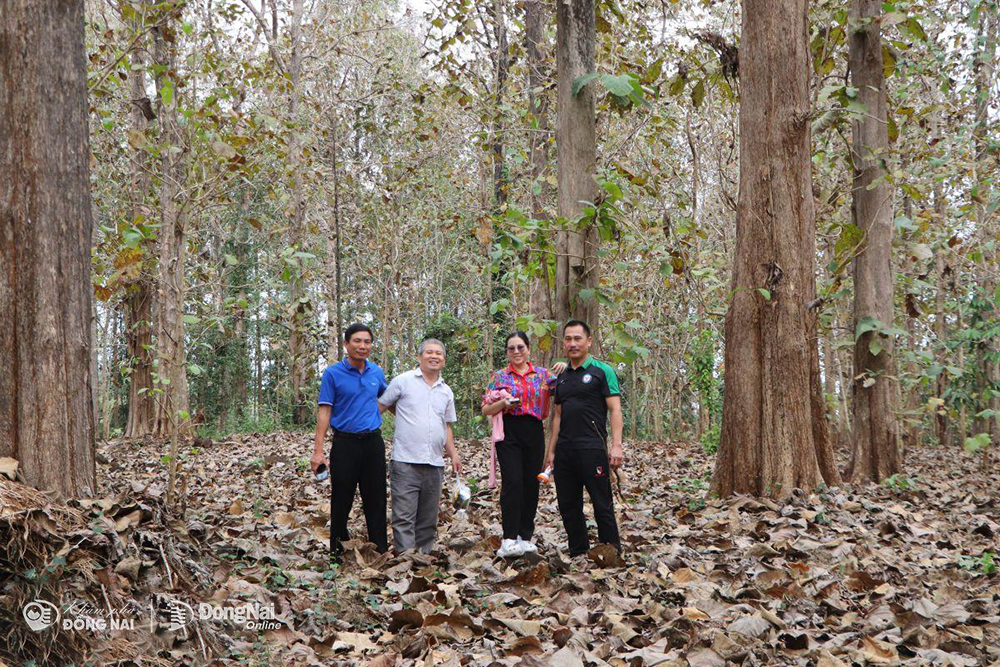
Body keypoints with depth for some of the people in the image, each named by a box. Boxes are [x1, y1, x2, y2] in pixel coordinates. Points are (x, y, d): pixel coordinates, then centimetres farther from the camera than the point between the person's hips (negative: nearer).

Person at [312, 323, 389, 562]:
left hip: (373, 442, 3)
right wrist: (318, 451, -13)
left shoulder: (377, 372, 7)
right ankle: (338, 554, 12)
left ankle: (381, 552, 13)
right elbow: (324, 411, -8)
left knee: (376, 500, 6)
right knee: (341, 500, 3)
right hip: (345, 443, -3)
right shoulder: (333, 373, -5)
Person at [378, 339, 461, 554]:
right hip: (406, 463, -5)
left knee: (428, 520, 11)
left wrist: (453, 454, 14)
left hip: (435, 464, 5)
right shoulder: (403, 381, 0)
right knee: (404, 518, -8)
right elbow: (379, 407, 3)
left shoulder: (446, 391, 16)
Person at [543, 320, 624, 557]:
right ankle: (578, 554, 20)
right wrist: (551, 451, 15)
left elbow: (615, 410, -7)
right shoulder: (562, 377, 16)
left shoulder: (602, 371, -2)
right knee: (568, 506, 10)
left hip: (592, 449, -6)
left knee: (602, 504, -3)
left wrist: (616, 445, -16)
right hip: (564, 451, 7)